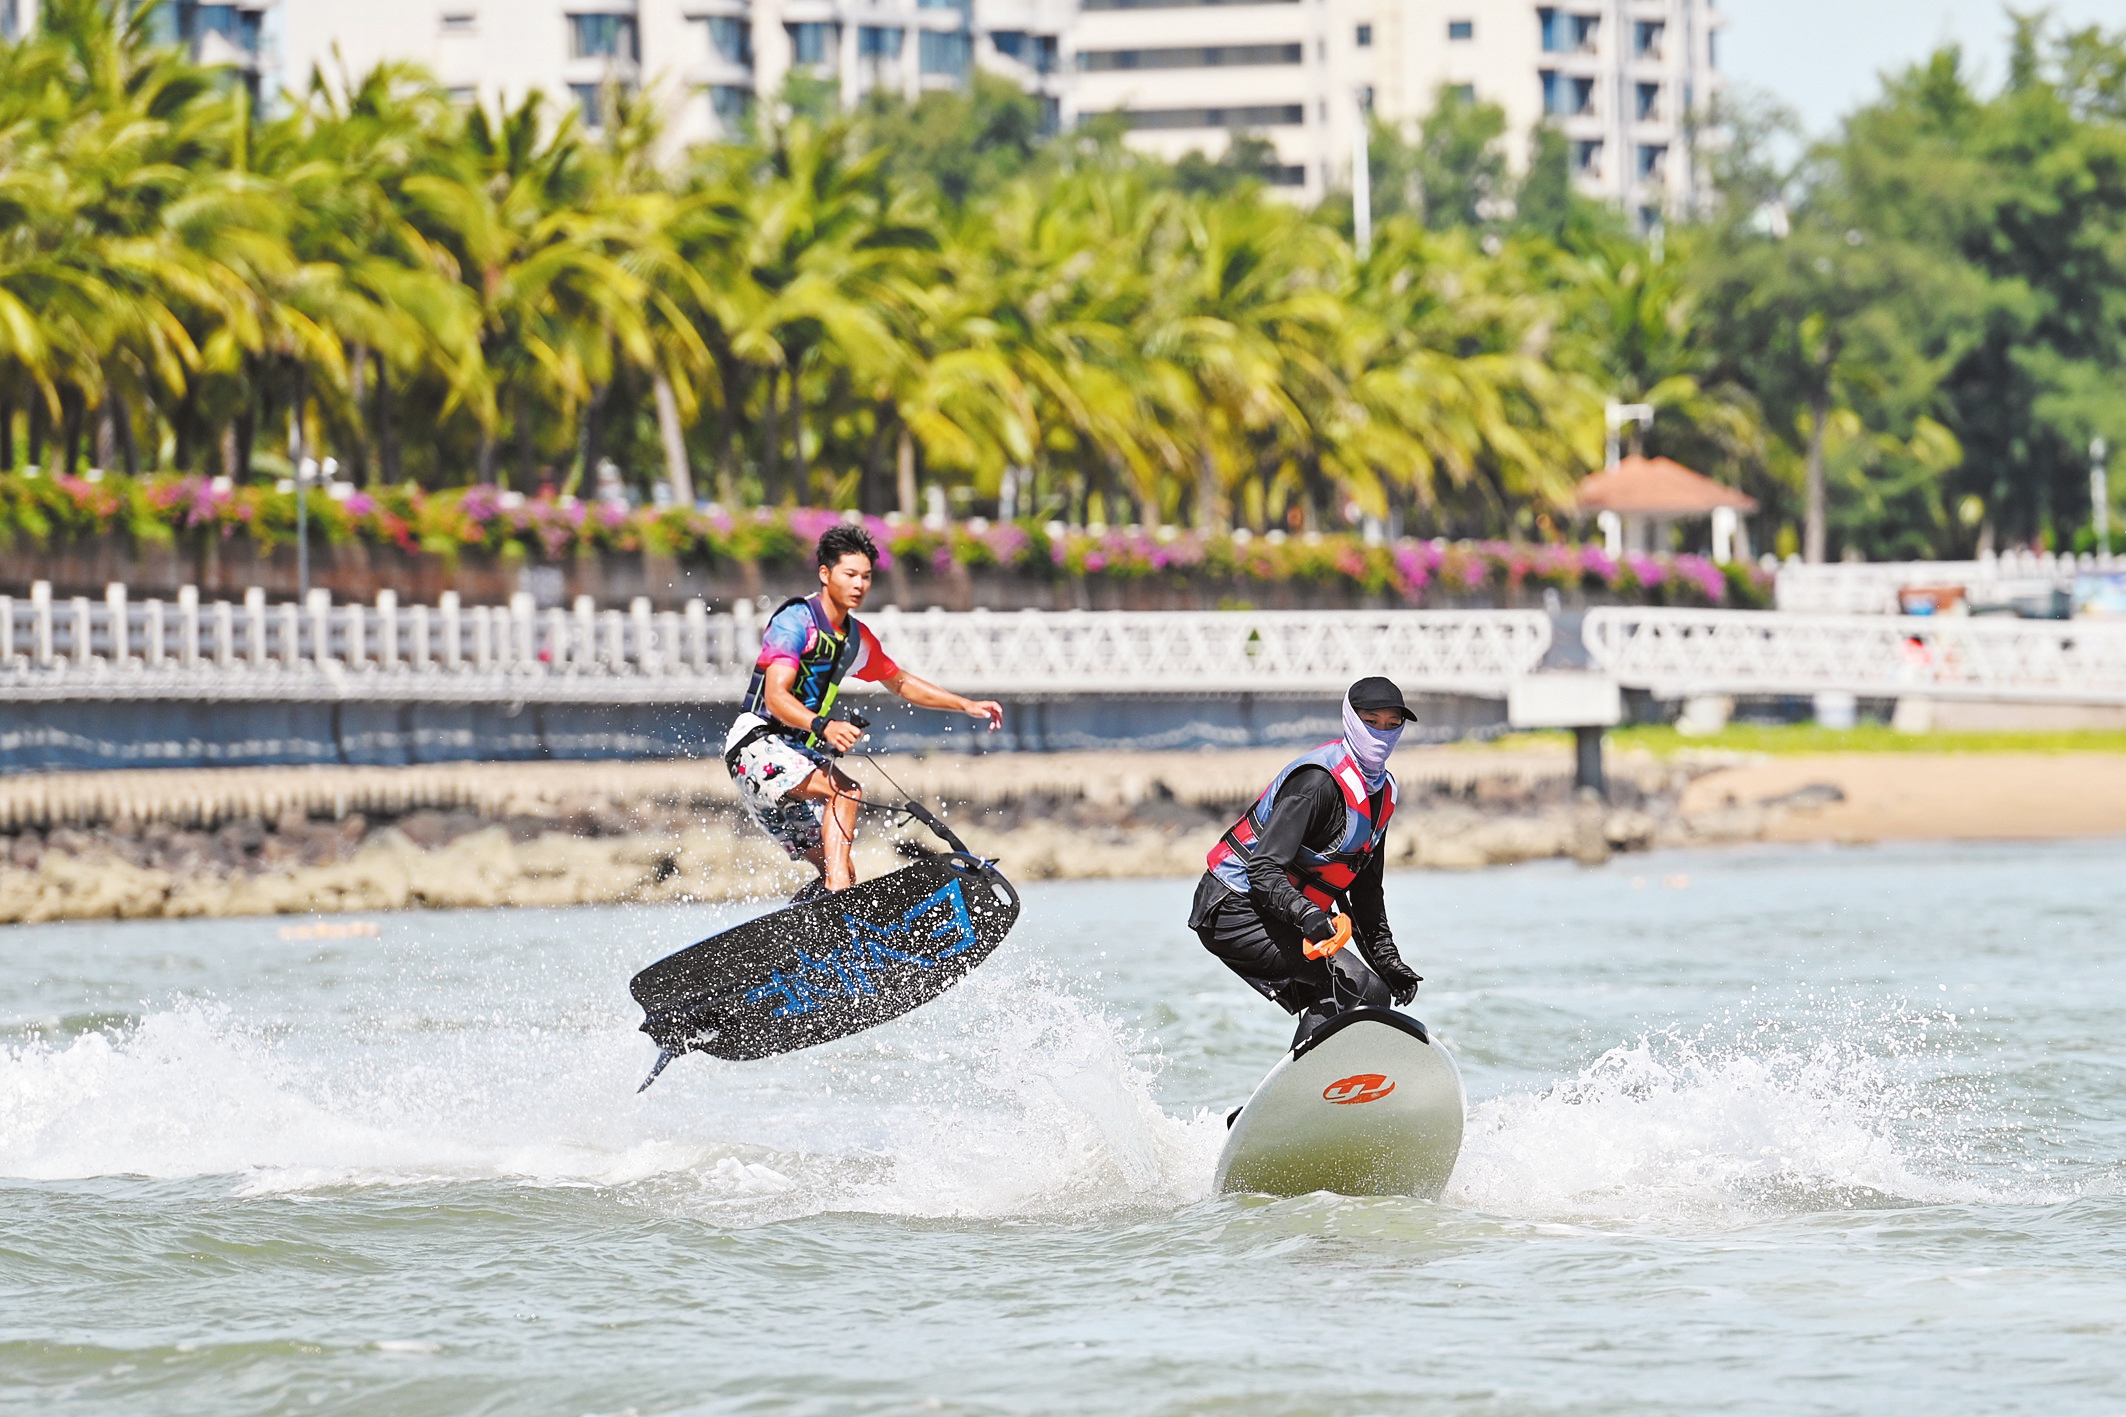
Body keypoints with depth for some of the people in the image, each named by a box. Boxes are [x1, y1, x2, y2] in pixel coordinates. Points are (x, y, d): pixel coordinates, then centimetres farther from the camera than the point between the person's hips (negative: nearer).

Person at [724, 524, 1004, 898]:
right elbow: (775, 697, -24)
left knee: (844, 875, 1)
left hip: (799, 755, 9)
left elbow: (901, 682, 29)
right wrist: (823, 726, -41)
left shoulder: (857, 638, 13)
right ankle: (837, 890, -42)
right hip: (759, 745, -9)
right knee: (846, 792, -32)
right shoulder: (795, 621, -13)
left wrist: (966, 705, 21)